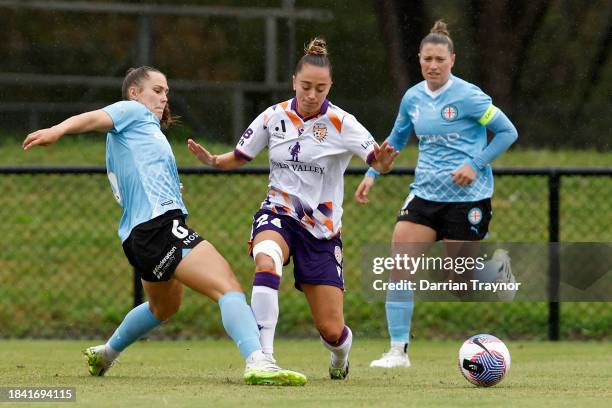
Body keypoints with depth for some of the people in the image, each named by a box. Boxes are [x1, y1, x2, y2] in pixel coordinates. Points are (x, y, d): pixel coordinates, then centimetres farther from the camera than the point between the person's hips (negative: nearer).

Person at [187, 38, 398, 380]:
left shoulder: (341, 124, -10)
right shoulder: (274, 117, -2)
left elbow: (378, 161, -19)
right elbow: (239, 158, 9)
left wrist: (384, 160, -43)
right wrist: (212, 160, -11)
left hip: (322, 229, -1)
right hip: (278, 215, 1)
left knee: (331, 331, -1)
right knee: (267, 263, -38)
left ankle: (341, 353, 38)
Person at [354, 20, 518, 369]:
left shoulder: (468, 96, -12)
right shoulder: (412, 98, 5)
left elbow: (507, 132, -6)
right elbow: (396, 139, 22)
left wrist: (475, 164, -16)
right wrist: (372, 174, 11)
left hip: (467, 196, -5)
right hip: (425, 193, 5)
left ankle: (497, 264, 37)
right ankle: (398, 350, -8)